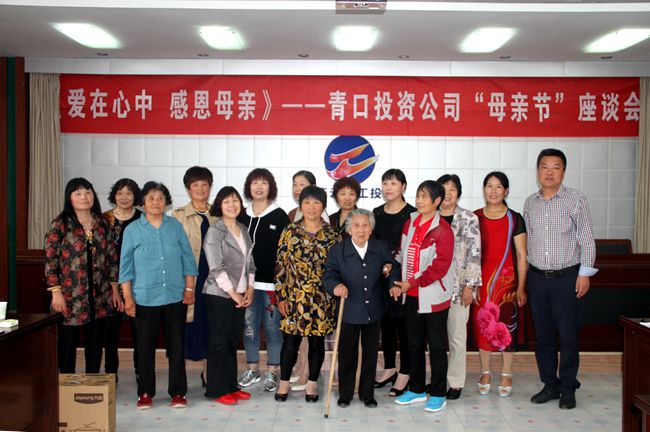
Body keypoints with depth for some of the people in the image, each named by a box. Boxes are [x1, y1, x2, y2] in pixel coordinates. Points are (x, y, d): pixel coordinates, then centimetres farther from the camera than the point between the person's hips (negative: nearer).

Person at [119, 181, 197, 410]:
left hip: (176, 297, 1)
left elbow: (187, 258, 7)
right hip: (145, 298, -1)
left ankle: (177, 392, 16)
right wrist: (128, 297, -3)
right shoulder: (132, 230, 2)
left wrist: (189, 288, 1)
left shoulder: (176, 226, 6)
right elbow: (126, 265, 2)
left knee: (176, 345, 6)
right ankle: (145, 393, 19)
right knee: (145, 347, 6)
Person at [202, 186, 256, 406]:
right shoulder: (215, 231, -9)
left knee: (233, 341, 12)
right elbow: (216, 267, -14)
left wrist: (249, 288, 2)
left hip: (239, 295, 6)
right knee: (219, 342, 1)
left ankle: (231, 386, 21)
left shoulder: (243, 231, 12)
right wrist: (233, 293, -13)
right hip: (219, 294, -6)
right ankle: (218, 390, 10)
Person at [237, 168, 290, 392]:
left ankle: (272, 372, 16)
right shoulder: (241, 216, 8)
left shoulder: (279, 216, -1)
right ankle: (252, 369, 25)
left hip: (271, 282, -3)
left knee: (273, 327, 4)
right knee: (249, 327, 10)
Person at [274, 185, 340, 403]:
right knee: (291, 341, 4)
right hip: (294, 297, 0)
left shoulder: (332, 234, 2)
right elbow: (280, 265, 0)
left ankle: (312, 383, 24)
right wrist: (281, 296, -2)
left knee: (317, 341, 9)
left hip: (322, 298, 1)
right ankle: (284, 382, 22)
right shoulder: (290, 231, 0)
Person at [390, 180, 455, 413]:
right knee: (414, 343, 16)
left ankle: (438, 394, 18)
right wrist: (398, 283, -2)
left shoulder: (442, 230, -14)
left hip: (433, 297, -7)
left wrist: (412, 283, -18)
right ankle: (417, 389, 30)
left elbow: (440, 266, -18)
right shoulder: (410, 224, 7)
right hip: (411, 296, 7)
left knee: (436, 345, 5)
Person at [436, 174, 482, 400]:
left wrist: (469, 286, -9)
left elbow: (474, 254, -5)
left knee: (457, 336, 4)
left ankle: (455, 382, 16)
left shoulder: (469, 219, -2)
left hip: (458, 286, -3)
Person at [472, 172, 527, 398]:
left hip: (506, 279, -1)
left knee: (507, 324, 2)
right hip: (481, 280, 2)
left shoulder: (514, 219, 0)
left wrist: (521, 287, -4)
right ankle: (485, 372, 21)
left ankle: (506, 374, 18)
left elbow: (521, 255, 0)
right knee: (482, 323, 6)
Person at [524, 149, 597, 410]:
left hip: (567, 278, -4)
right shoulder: (530, 203, 8)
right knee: (543, 335, 10)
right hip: (537, 278, 4)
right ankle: (550, 385, 23)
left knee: (568, 335, 1)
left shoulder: (576, 200, -4)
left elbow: (587, 239, -4)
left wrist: (584, 273, -9)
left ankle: (568, 388, 16)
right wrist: (525, 275, 11)